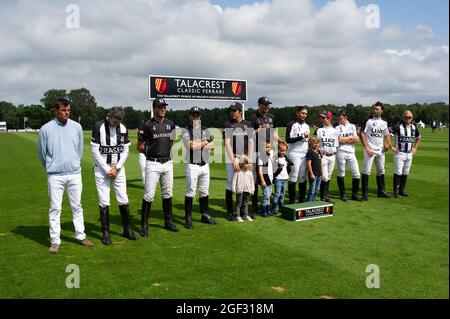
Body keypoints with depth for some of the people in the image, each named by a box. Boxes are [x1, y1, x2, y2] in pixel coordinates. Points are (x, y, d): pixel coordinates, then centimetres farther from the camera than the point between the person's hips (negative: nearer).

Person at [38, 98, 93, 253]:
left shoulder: (76, 127, 3)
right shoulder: (46, 129, -5)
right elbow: (42, 152, 6)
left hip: (75, 173, 2)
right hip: (55, 175, -2)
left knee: (77, 206, 11)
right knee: (55, 208, 3)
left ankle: (81, 236, 21)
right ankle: (55, 241, 12)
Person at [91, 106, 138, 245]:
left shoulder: (123, 128, 3)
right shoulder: (98, 127, -9)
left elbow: (125, 151, 5)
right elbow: (95, 151, -10)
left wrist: (116, 168, -6)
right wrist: (107, 169, -12)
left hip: (118, 168, 3)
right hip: (102, 168, -3)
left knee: (123, 200, 3)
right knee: (104, 202, -1)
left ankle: (127, 229, 15)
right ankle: (106, 233, 10)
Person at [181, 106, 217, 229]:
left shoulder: (206, 130, 13)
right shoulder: (186, 131, -1)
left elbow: (212, 145, 3)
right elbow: (191, 145, -18)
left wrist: (197, 145, -8)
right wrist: (205, 142, -5)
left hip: (205, 165, 5)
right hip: (192, 166, -5)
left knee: (204, 192, 12)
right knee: (190, 192, -3)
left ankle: (205, 215, 22)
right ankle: (188, 218, 5)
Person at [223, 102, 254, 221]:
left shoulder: (248, 124, 9)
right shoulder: (228, 125, 2)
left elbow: (251, 142, 5)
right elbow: (227, 143, -5)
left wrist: (249, 160, -5)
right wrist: (234, 160, -14)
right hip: (232, 158, -2)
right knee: (230, 185, -1)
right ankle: (229, 211, 8)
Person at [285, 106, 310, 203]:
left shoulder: (306, 125, 18)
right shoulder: (292, 124, -4)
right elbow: (288, 140, -13)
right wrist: (302, 136, -16)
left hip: (305, 154, 7)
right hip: (294, 154, -7)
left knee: (303, 177, 7)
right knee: (293, 177, -6)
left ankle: (302, 199, 14)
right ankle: (292, 200, -1)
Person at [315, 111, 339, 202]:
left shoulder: (334, 131, 8)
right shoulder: (319, 130, -1)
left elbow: (337, 144, 11)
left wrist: (335, 152, 2)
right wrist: (320, 151, -12)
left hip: (332, 156, 4)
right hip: (323, 156, -4)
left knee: (328, 177, 10)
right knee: (324, 177, -8)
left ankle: (325, 195, 19)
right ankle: (323, 196, 3)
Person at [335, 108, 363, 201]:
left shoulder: (352, 126, 12)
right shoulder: (337, 127, 3)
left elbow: (357, 139, 1)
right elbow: (340, 140, -11)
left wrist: (345, 140, -7)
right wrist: (351, 137, 0)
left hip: (351, 153, 3)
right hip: (341, 153, -3)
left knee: (357, 174, 2)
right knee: (341, 174, 2)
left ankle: (354, 194, 12)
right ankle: (343, 194, 14)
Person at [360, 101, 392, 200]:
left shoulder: (384, 122, 11)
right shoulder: (368, 120, -5)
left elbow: (387, 135, 19)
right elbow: (362, 134, -9)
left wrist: (388, 144, -1)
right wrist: (367, 148, -16)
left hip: (380, 150, 6)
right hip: (370, 150, -6)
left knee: (381, 171, 14)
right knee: (366, 171, -8)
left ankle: (381, 191, 26)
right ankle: (365, 193, -4)